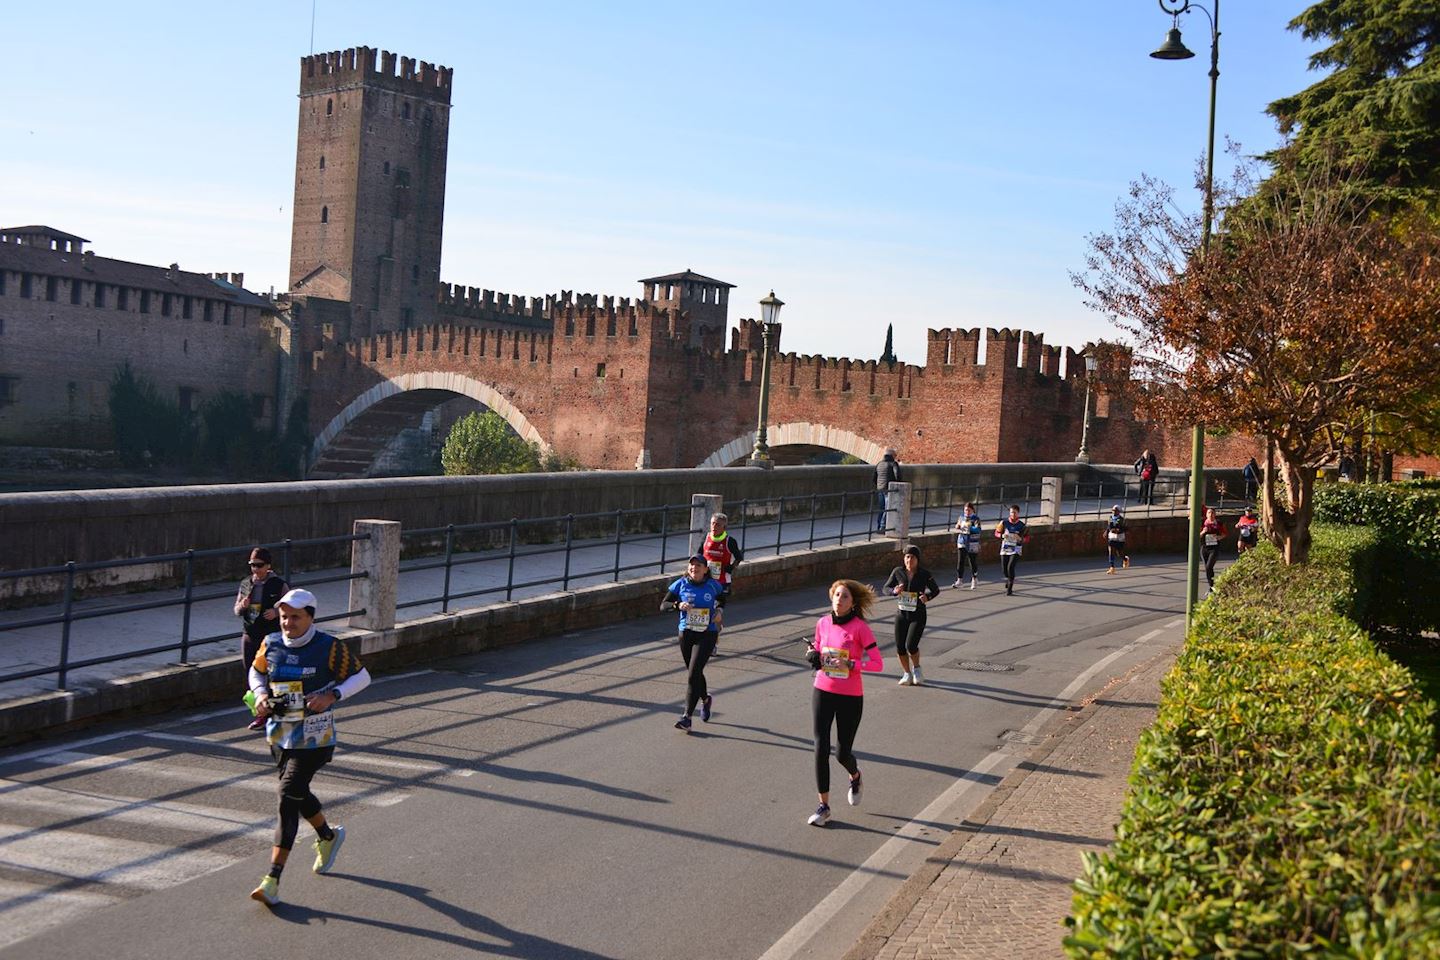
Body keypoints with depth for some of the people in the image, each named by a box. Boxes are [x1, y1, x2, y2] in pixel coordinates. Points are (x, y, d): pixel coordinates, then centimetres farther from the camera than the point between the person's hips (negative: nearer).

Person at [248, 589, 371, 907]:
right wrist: (261, 695, -1)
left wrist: (331, 695, -17)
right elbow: (256, 672, 20)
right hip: (279, 734, 5)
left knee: (289, 797, -13)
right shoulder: (271, 645, 1)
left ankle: (273, 880, -11)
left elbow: (362, 677, -2)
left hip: (313, 739, -5)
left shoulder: (329, 648, -10)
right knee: (297, 794, 17)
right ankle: (328, 836, 48)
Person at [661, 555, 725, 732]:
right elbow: (663, 605, -6)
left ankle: (687, 717, -11)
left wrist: (719, 611, -3)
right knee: (694, 672, 17)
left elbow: (721, 602, 18)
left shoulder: (713, 586, -2)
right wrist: (678, 605, -24)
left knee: (692, 674, -13)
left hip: (707, 635, -3)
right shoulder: (681, 585, -3)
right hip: (686, 634, 3)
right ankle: (706, 699, 48)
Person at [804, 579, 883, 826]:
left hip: (850, 697, -3)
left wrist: (850, 664, -24)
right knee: (821, 749, -4)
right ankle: (824, 806, 6)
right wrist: (813, 655, -3)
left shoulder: (860, 628, -12)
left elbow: (878, 663, -12)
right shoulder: (823, 623, 1)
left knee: (842, 752, 4)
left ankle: (855, 776, 41)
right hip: (823, 692, 3)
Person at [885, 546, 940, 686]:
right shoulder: (898, 572, -4)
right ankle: (907, 673, 27)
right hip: (901, 614, 3)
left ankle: (916, 669, 17)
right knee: (900, 647, 3)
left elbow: (936, 590, 4)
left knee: (911, 645, -14)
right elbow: (886, 587, 5)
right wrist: (894, 591, -17)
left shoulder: (924, 574, -9)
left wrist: (928, 597, -17)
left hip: (918, 615, -3)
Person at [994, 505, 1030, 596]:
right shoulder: (1004, 522, -2)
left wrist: (1020, 539, -22)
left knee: (1010, 567, -18)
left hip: (1016, 550, -3)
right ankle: (1009, 579, 43)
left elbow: (1027, 539, -1)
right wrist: (1002, 535, -15)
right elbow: (996, 533, 6)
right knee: (1004, 568, 8)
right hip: (1005, 549, 3)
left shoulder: (1022, 525, -5)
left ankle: (1010, 588, -5)